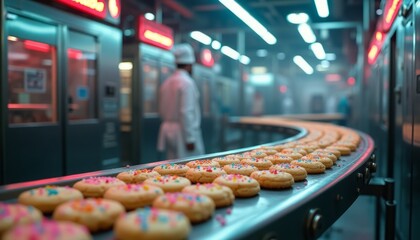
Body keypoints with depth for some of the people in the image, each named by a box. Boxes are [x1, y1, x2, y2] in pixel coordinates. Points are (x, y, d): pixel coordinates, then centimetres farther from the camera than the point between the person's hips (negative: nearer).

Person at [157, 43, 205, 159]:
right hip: (184, 132, -8)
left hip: (168, 128, 8)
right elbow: (186, 112, -19)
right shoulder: (187, 82, -13)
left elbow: (162, 111, 15)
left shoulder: (166, 82, 12)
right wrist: (190, 138, -18)